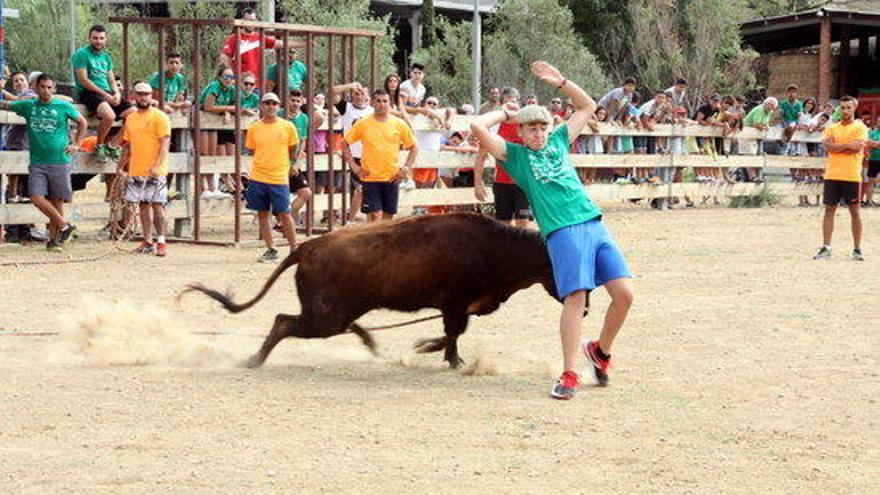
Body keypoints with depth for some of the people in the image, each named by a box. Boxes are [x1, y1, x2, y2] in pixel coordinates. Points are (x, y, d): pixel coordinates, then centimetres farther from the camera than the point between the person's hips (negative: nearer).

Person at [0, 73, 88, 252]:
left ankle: (53, 239, 13)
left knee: (56, 201, 2)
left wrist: (76, 144, 7)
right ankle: (65, 226, 0)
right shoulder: (28, 106, 7)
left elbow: (82, 123, 14)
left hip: (60, 162, -2)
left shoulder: (63, 106, 2)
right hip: (37, 163, 2)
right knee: (37, 198, -13)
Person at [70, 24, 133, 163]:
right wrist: (105, 94, -15)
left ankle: (113, 146, 3)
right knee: (109, 115, -35)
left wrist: (116, 94, -2)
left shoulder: (106, 57, 20)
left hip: (108, 93, 8)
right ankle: (99, 147, -11)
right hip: (88, 93, -8)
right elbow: (83, 80, -11)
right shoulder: (82, 54, -3)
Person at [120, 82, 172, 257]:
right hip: (136, 170, 6)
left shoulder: (159, 117, -4)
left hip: (155, 172, -6)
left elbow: (165, 143, -12)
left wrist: (157, 166, -23)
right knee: (143, 205, 9)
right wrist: (120, 166, 18)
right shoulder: (131, 118, 15)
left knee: (157, 204, -9)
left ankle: (161, 242, -8)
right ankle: (147, 242, 14)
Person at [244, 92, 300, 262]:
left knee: (284, 215, -1)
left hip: (279, 178, -2)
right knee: (262, 215, 6)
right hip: (258, 178, 3)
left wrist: (291, 166, 16)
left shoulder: (288, 126, -1)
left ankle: (294, 249, 11)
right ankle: (271, 250, 15)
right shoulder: (254, 128, 3)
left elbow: (292, 151, 11)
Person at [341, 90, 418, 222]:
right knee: (375, 216, -10)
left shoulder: (399, 124, 3)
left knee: (388, 216, 8)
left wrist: (406, 169, 0)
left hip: (392, 178, 2)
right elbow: (344, 143, 6)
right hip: (370, 178, -2)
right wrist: (353, 166, -2)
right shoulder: (363, 124, -1)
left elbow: (414, 147, 11)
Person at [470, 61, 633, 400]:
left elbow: (587, 106, 32)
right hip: (563, 231, -5)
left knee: (624, 293, -4)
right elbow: (478, 127, 0)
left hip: (595, 225, 5)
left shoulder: (559, 142, 23)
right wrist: (505, 113, 15)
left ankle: (600, 350, 20)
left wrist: (559, 82, 22)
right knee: (575, 297, -17)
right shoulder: (514, 154, 11)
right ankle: (569, 375, -10)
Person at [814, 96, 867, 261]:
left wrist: (836, 146, -7)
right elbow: (828, 146, -5)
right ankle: (826, 248, 6)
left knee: (854, 211, 2)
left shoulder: (860, 127, 1)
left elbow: (857, 148, -14)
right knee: (829, 210, 3)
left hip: (852, 176, -3)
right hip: (832, 175, 3)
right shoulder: (832, 128, 12)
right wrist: (849, 145, -12)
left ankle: (857, 249, 8)